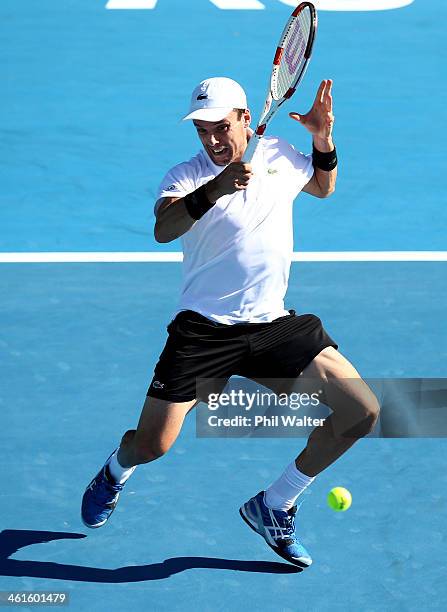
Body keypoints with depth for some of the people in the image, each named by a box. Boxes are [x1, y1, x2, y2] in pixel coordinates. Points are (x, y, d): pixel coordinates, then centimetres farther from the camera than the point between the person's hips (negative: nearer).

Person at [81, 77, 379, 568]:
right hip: (202, 329, -4)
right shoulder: (187, 175, -8)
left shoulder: (279, 155, 6)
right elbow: (163, 229, -29)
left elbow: (323, 186, 28)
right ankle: (115, 473, 34)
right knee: (150, 447, -7)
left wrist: (324, 140, 9)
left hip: (274, 325, 4)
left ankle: (273, 507, 8)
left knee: (362, 412, -9)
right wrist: (214, 190, -44)